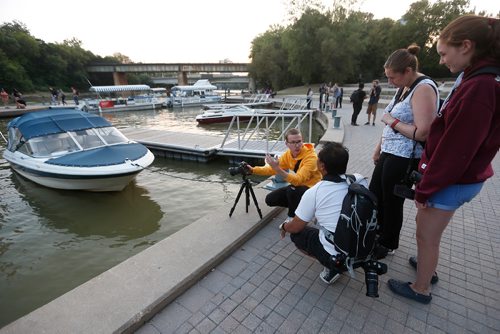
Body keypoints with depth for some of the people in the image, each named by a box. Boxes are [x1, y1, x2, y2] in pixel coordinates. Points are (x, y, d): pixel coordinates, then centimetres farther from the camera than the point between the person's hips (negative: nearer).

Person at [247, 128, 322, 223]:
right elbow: (272, 169, -2)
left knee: (292, 189, -37)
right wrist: (253, 170, -12)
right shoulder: (288, 154, -7)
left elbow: (298, 180, -40)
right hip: (296, 186, 7)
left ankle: (292, 218, -9)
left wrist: (278, 169, -48)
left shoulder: (311, 156, -29)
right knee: (270, 199, -2)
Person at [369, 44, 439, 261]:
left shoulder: (423, 89, -17)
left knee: (391, 202, 5)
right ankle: (377, 233, 40)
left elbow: (422, 133, -25)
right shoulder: (404, 87, 11)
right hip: (389, 153, 10)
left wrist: (392, 121, -15)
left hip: (404, 158, -9)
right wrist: (379, 147, 17)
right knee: (373, 195, 18)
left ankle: (388, 244, 28)